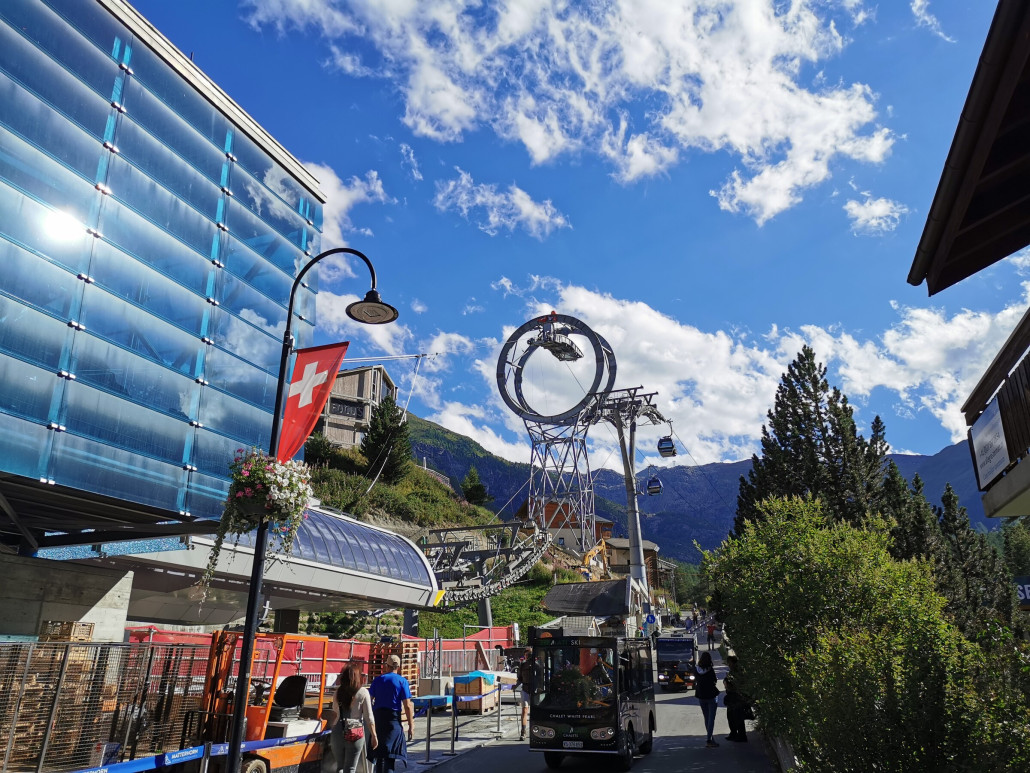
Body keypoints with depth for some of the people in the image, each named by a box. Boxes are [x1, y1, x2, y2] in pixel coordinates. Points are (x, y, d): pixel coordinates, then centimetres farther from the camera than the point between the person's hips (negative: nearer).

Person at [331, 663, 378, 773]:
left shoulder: (338, 691, 1)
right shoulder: (363, 692, -8)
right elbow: (368, 717, -6)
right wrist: (374, 736, 1)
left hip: (338, 732, 3)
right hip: (355, 733, -3)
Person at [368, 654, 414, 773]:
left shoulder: (378, 680, 5)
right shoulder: (402, 681, -3)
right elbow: (407, 706, -7)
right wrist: (411, 726, -3)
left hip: (377, 716, 3)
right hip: (393, 718, -3)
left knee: (380, 751, 14)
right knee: (390, 754, 1)